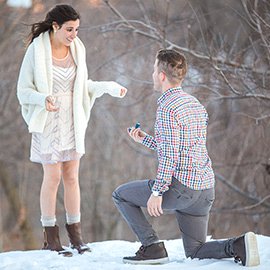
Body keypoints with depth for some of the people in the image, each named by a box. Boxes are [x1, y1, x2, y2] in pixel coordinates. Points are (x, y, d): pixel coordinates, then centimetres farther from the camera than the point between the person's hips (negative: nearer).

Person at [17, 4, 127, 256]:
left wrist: (109, 87, 1)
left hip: (72, 121, 4)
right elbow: (23, 90, -11)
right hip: (47, 122, -4)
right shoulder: (36, 50, -13)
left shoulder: (77, 48, 1)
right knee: (53, 176, -3)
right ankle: (50, 237, 7)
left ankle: (75, 233, 13)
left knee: (72, 176, 6)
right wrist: (43, 99, -29)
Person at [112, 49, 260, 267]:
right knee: (195, 251, 16)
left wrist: (157, 192, -17)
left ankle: (152, 247, 1)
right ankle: (238, 246, -10)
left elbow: (170, 156, -19)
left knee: (121, 195, 11)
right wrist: (144, 139, 27)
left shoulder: (167, 108, -12)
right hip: (206, 189, 8)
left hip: (180, 186, -8)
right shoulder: (195, 104, 16)